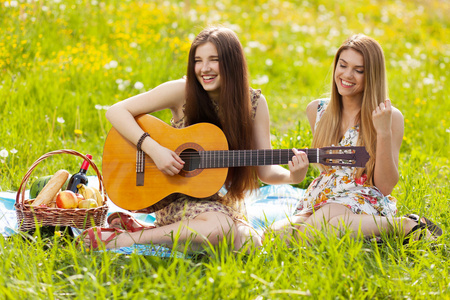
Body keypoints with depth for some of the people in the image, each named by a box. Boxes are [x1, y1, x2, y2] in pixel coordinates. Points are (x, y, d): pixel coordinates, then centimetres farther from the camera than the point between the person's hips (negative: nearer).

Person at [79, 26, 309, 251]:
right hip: (176, 198, -4)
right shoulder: (182, 92, -10)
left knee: (251, 243, -25)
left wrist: (292, 177, -23)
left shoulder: (254, 103, -3)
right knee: (221, 226, -34)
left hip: (223, 202, 5)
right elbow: (116, 112, -12)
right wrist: (153, 149, -24)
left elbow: (265, 171, -2)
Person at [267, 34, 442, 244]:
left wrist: (384, 133, -16)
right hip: (320, 200, 5)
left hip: (364, 202, -5)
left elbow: (385, 186, -7)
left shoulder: (390, 117, -3)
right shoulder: (316, 110, 11)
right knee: (276, 233, -27)